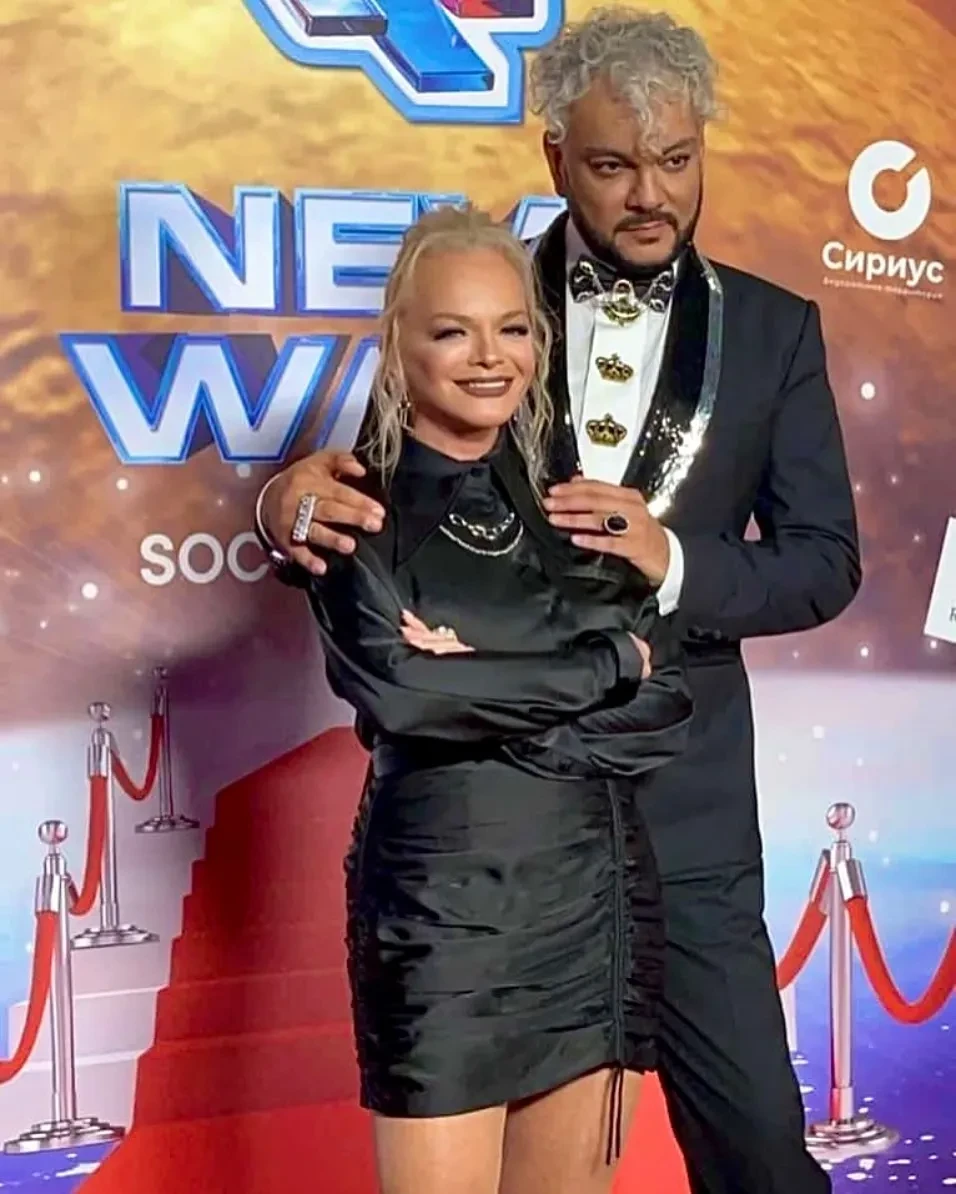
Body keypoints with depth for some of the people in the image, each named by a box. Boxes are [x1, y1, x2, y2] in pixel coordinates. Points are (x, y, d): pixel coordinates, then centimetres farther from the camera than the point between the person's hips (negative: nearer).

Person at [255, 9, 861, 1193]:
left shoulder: (774, 328, 2)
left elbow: (825, 561, -2)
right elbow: (392, 482, 3)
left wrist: (671, 557, -21)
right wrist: (295, 495, -20)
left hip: (677, 803, 0)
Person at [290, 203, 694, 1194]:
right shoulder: (361, 503, -1)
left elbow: (663, 709, 0)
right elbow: (393, 686, -19)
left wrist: (485, 689, -13)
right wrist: (603, 664, -10)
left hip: (601, 894, 4)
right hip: (444, 905, -4)